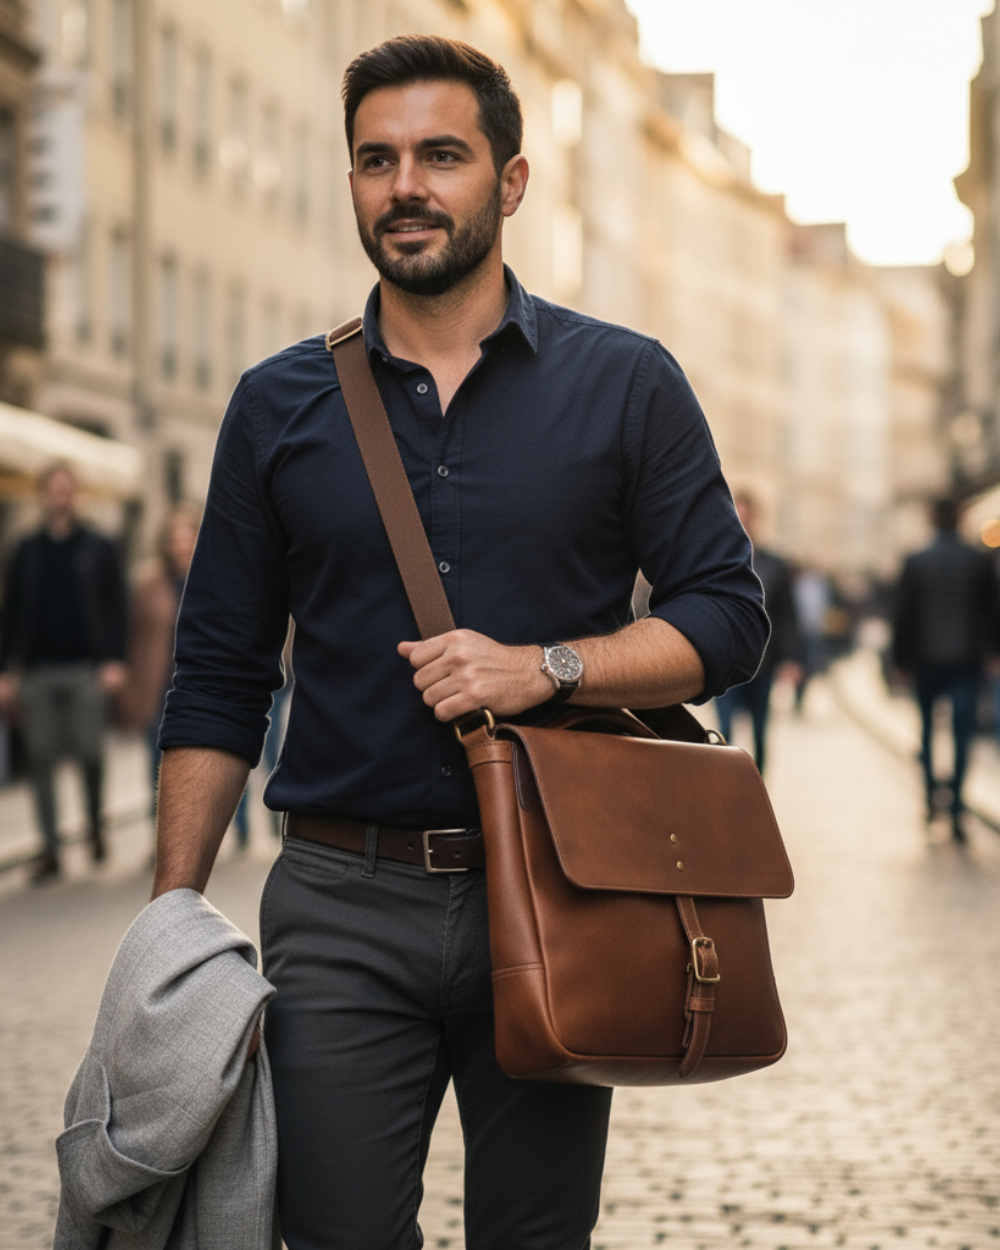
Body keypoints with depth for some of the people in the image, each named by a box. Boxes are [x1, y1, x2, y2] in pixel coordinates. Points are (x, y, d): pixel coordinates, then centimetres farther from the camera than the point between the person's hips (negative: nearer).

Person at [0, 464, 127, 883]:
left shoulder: (99, 549, 6)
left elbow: (115, 608, 2)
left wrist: (114, 660, -9)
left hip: (85, 667, -2)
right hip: (38, 671, 2)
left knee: (90, 751, -4)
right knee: (40, 757, -1)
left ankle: (95, 823, 23)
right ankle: (50, 849, 3)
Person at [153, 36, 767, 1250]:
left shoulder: (624, 383, 4)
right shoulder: (278, 406, 8)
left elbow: (726, 614, 1)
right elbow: (218, 680, 9)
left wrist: (547, 668, -15)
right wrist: (173, 913, 1)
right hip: (340, 912, 1)